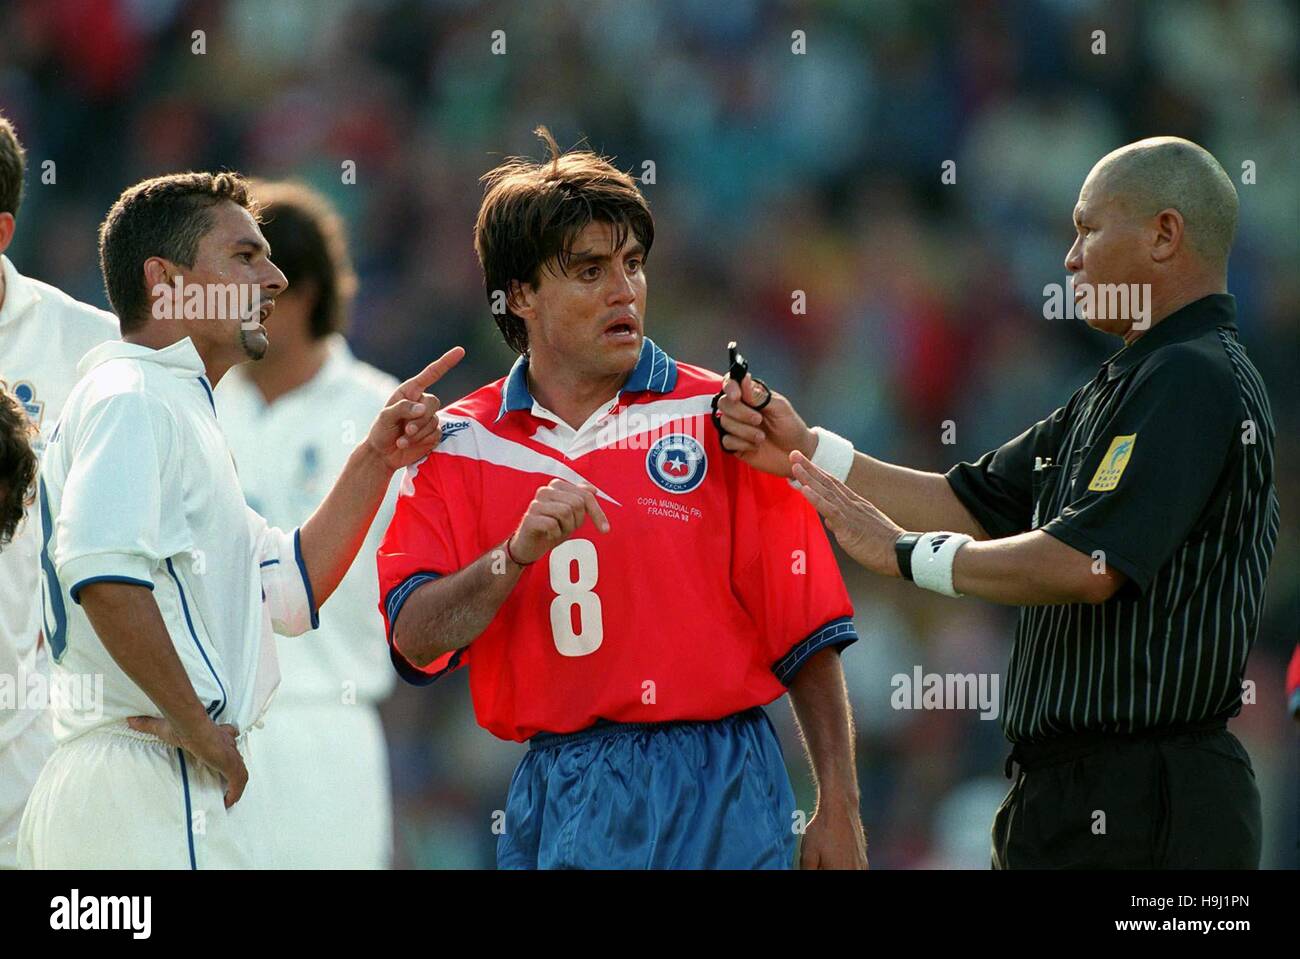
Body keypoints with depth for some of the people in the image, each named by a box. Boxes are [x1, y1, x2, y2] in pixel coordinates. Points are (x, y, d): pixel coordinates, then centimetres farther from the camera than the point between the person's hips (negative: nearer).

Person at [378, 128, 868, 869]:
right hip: (557, 800, 2)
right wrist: (520, 553, -19)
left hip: (717, 798, -2)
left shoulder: (717, 419, 0)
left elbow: (805, 635, -1)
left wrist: (838, 808, -6)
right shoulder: (463, 446, 6)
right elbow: (416, 639, -3)